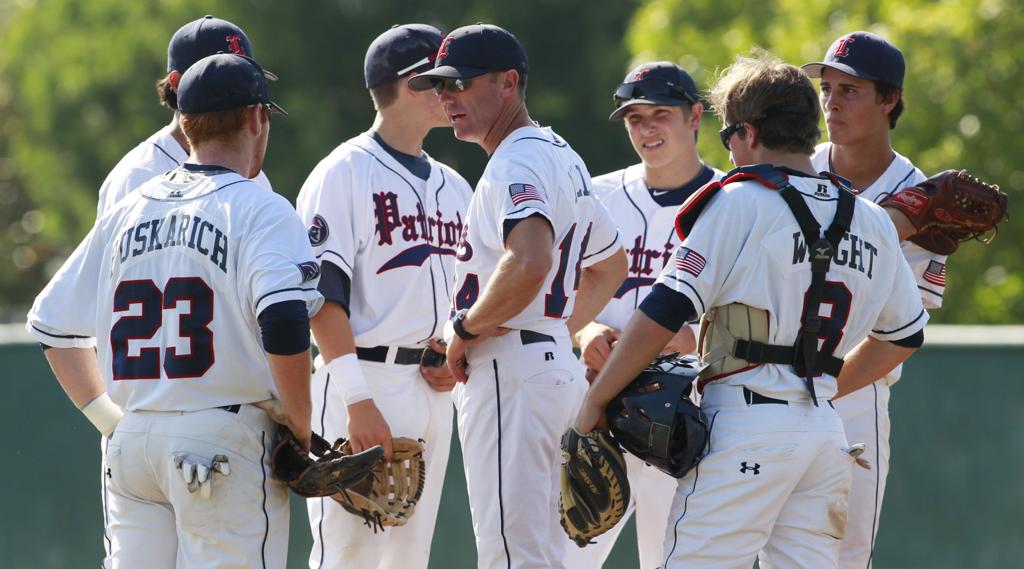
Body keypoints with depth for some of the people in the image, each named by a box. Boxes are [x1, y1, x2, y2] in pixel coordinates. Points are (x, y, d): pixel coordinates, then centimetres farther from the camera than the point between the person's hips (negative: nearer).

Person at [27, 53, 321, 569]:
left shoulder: (127, 211, 14)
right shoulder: (260, 210, -5)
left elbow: (52, 322, 18)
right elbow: (284, 324, -19)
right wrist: (301, 432, -9)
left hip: (130, 443, 6)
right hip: (225, 444, -6)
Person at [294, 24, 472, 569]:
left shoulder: (454, 187, 18)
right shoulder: (342, 174, -5)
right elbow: (322, 296, -13)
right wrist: (357, 399, -22)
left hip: (432, 391, 8)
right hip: (367, 383, -8)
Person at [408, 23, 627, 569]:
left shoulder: (519, 161, -14)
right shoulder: (562, 156, 19)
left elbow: (530, 262, -32)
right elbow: (611, 266, 33)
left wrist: (465, 327, -18)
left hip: (510, 374, -11)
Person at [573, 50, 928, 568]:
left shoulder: (742, 201, -5)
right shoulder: (873, 223, 14)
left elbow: (665, 312, -10)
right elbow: (904, 335, 24)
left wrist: (596, 401, -4)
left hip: (747, 426, -6)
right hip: (826, 429, 6)